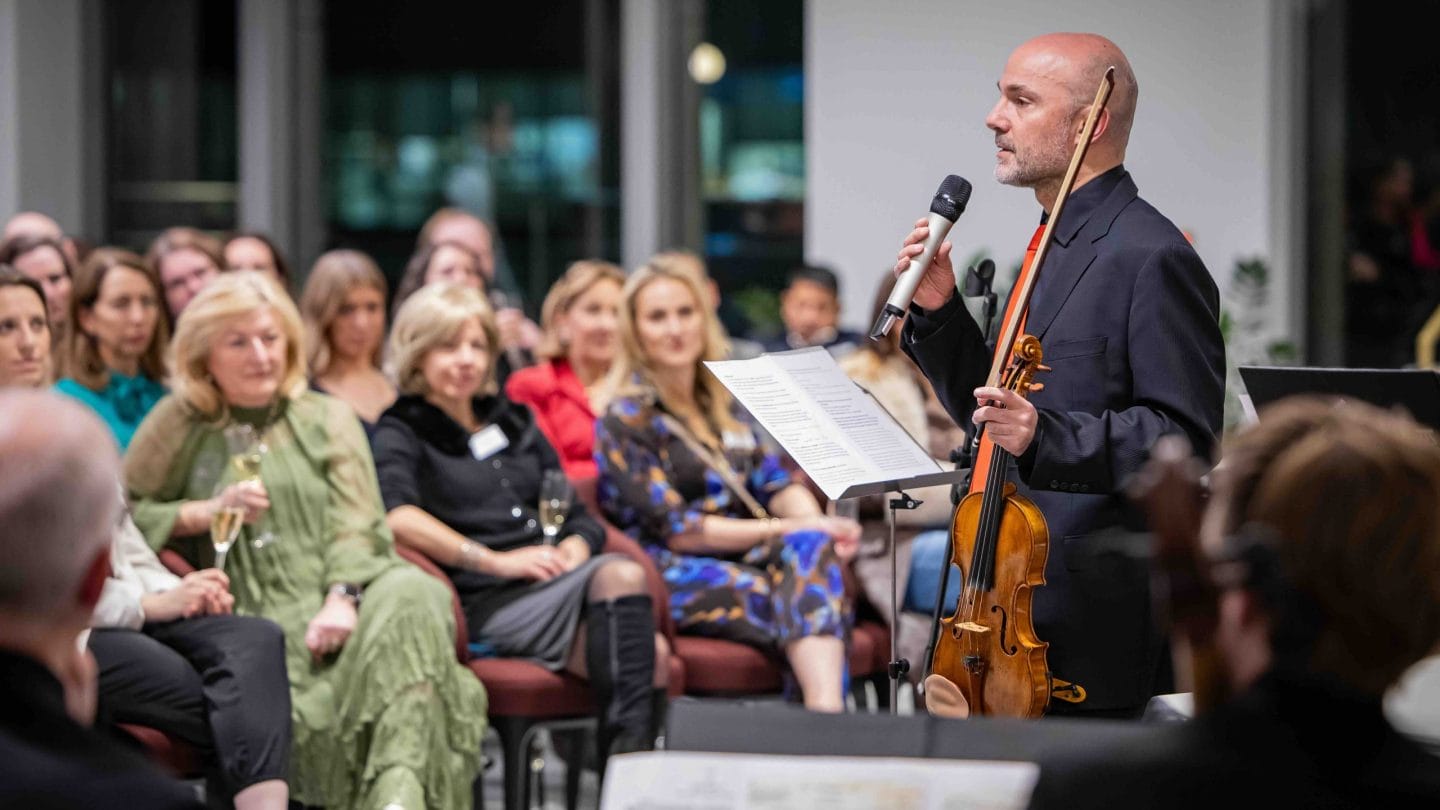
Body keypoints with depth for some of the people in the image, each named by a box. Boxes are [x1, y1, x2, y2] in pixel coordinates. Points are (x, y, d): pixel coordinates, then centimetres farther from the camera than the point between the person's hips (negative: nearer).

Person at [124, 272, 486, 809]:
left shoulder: (326, 418, 22)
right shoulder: (182, 423, 17)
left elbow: (358, 525, 8)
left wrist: (343, 598, -11)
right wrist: (209, 512, -1)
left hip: (337, 599, 1)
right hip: (251, 619, -1)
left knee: (408, 597, -35)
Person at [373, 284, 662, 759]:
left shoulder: (515, 423, 31)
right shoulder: (402, 433, 11)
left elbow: (581, 520, 28)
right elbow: (395, 517, -12)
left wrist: (570, 552, 2)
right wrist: (497, 561, -17)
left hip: (554, 587, 6)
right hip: (484, 604, -6)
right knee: (621, 577, -35)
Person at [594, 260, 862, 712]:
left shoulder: (723, 406, 21)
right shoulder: (625, 422, -1)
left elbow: (774, 484, 15)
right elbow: (675, 530, -9)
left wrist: (817, 526, -9)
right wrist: (782, 529, -13)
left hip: (745, 557, 5)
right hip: (669, 573, -5)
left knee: (813, 549, -31)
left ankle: (826, 710, -52)